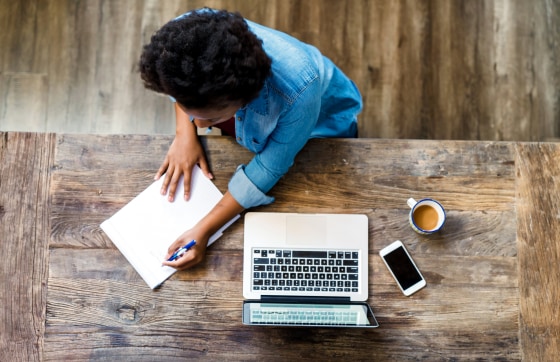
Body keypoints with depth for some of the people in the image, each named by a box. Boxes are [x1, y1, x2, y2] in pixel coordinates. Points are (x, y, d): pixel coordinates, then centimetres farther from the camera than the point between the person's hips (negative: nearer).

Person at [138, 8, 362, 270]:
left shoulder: (298, 90, -50)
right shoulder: (190, 31, -37)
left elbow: (270, 168, -34)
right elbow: (182, 82, -10)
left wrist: (203, 230, -34)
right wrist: (185, 134, -22)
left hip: (320, 128, -3)